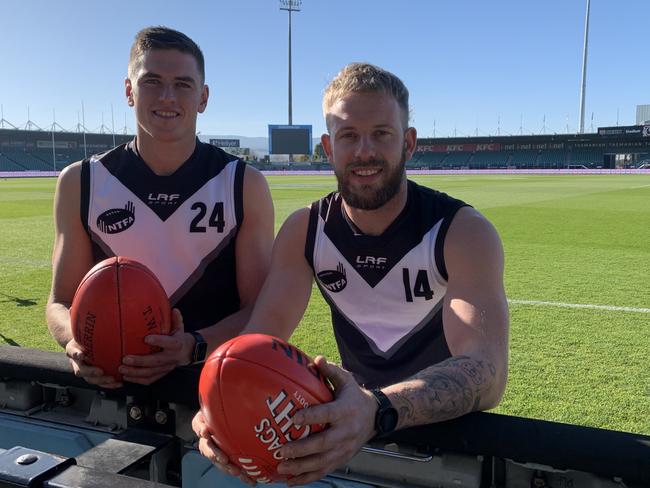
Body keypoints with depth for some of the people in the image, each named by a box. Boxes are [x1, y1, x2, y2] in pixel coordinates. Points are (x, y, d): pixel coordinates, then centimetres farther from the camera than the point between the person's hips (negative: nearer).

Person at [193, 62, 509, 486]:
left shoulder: (464, 232, -19)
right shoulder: (303, 232, -8)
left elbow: (486, 370, -31)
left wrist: (378, 412, -49)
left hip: (450, 433, -2)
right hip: (354, 428, 2)